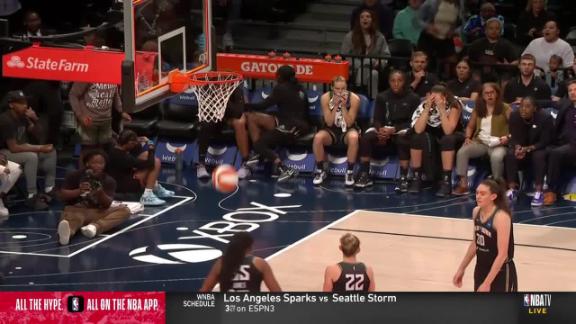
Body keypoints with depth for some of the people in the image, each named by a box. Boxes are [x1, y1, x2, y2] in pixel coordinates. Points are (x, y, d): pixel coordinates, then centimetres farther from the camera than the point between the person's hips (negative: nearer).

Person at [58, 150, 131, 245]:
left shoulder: (109, 181, 6)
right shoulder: (75, 176, 4)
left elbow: (107, 205, -3)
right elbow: (63, 195, -1)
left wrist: (101, 194, -25)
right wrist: (79, 191, -18)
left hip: (98, 213, 3)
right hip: (76, 210, -3)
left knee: (124, 210, -20)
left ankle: (95, 226, -46)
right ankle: (67, 231, -80)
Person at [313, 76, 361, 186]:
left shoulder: (354, 99, -15)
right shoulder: (326, 98, -13)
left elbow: (349, 123, -16)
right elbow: (329, 123, -15)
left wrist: (343, 106, -27)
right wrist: (335, 106, -26)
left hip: (348, 130, -1)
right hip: (331, 130, 1)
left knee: (353, 138, -37)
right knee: (317, 138, -31)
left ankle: (350, 172, -19)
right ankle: (321, 171, -10)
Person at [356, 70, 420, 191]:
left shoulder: (413, 98, -3)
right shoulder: (382, 97, 7)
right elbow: (377, 119, 4)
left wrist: (394, 130, -23)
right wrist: (380, 129, -21)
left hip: (403, 129, -3)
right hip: (384, 128, 3)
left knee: (403, 140, -40)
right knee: (366, 137, -27)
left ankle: (403, 178, -35)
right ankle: (365, 175, -18)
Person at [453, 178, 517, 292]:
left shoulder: (501, 217, -22)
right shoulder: (476, 212, 1)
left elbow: (502, 254, -25)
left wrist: (487, 283, -27)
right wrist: (461, 269, 16)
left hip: (501, 273, -8)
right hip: (481, 270, 8)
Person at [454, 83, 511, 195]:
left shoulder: (505, 108, 2)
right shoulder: (478, 108, 14)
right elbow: (470, 126, 20)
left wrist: (507, 137, -18)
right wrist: (468, 137, 1)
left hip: (497, 144, -4)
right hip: (479, 142, 4)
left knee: (496, 156, -38)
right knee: (462, 152, -24)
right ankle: (463, 184, -22)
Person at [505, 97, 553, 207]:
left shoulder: (545, 118, -20)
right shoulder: (514, 116, -8)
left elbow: (545, 142, -21)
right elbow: (514, 137, -6)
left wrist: (528, 149, -33)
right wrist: (517, 147, -30)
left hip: (539, 148, -3)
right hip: (521, 147, 3)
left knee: (539, 156, -36)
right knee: (510, 154, -28)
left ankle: (539, 192, -36)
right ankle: (512, 190, -28)